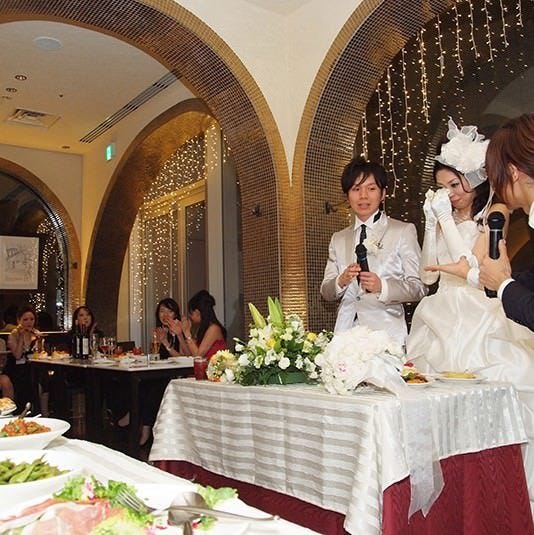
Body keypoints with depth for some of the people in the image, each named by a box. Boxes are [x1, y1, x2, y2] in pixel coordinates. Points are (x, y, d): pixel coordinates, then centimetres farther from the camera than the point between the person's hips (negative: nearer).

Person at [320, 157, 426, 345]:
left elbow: (419, 288, -3)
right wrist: (341, 281, -10)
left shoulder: (404, 231, 4)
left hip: (386, 331, -2)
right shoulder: (338, 239, 15)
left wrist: (382, 286, -19)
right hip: (346, 332, 3)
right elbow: (326, 292, 11)